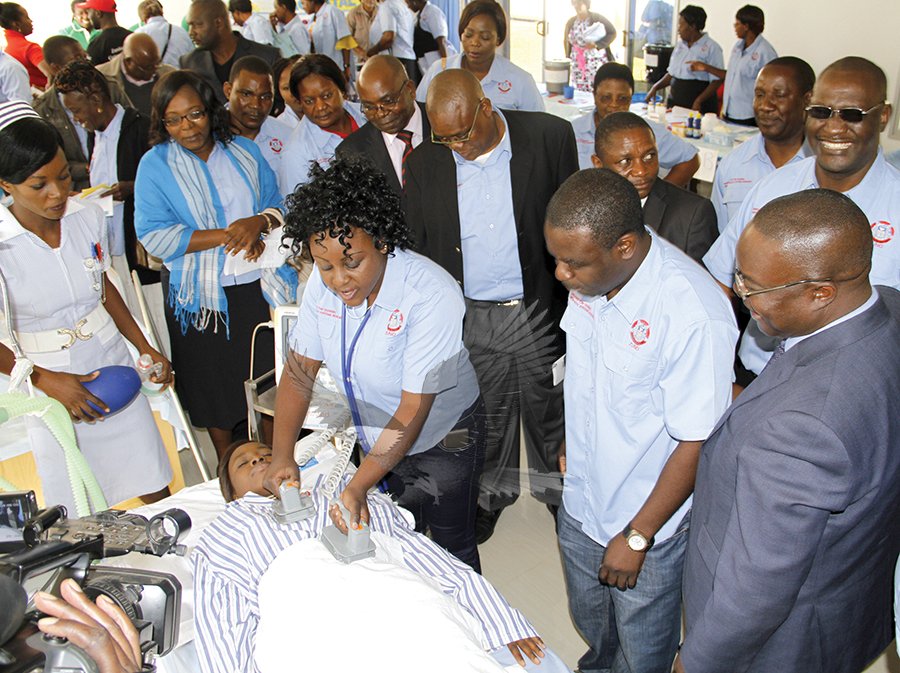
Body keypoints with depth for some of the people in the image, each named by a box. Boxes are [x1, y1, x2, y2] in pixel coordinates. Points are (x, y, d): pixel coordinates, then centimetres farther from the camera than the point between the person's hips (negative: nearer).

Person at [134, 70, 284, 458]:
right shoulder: (154, 165, -4)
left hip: (256, 285, 3)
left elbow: (276, 204, 7)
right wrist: (225, 236, -20)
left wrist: (257, 223, -17)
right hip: (198, 296, -2)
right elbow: (153, 235, -13)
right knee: (215, 386, 11)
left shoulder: (244, 151, 7)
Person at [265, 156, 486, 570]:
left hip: (441, 442, -5)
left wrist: (358, 487, -34)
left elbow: (413, 411, -31)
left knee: (451, 551, 16)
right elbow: (300, 372, -7)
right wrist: (282, 455, -18)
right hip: (375, 440, 5)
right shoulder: (323, 284, -15)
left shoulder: (431, 295, -33)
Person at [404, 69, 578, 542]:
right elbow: (418, 248, 3)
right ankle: (491, 494, 42)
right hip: (470, 321, 2)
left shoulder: (550, 137, -9)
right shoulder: (424, 164, -4)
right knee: (486, 418, 17)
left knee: (549, 411, 16)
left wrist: (574, 305, -2)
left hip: (539, 312, -1)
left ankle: (556, 489, 42)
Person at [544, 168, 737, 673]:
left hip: (650, 522, -6)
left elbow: (696, 445, -24)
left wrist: (637, 537, -15)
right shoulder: (591, 272, -11)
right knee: (591, 623, 30)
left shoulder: (696, 316, -32)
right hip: (581, 503, 6)